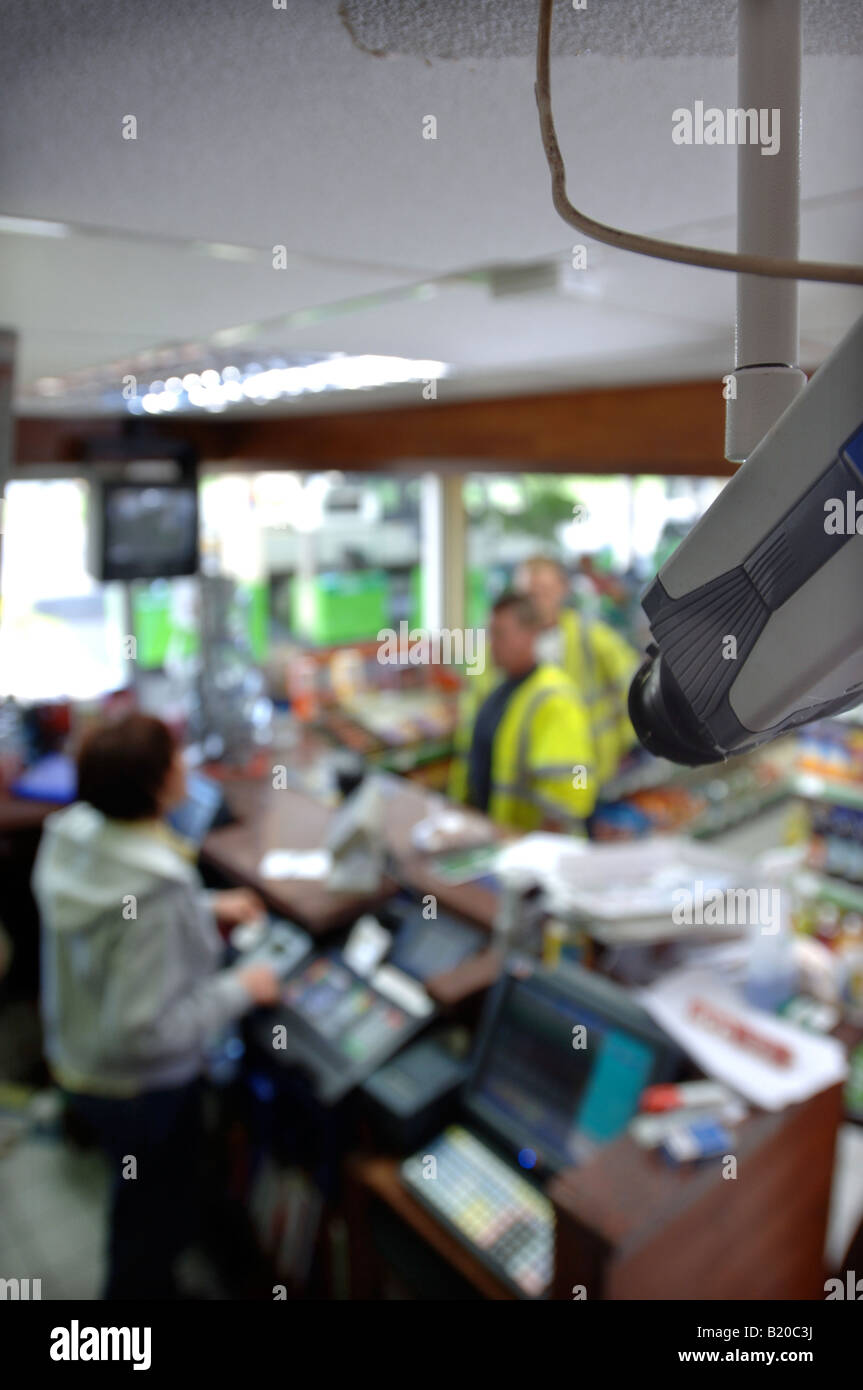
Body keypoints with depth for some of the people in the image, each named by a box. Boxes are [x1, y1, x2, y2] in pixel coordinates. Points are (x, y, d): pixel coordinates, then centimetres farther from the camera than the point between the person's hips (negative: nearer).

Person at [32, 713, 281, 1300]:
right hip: (142, 1090, -8)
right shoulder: (156, 895, -38)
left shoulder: (72, 834, -13)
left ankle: (141, 1282, 60)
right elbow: (144, 1030, -33)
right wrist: (239, 990, -22)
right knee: (160, 1217, 21)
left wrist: (205, 910, 3)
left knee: (139, 1198, 34)